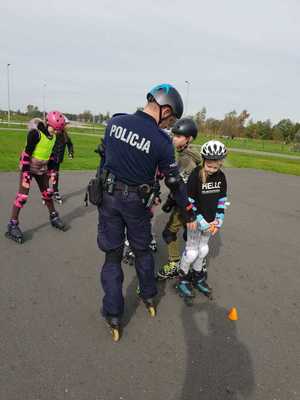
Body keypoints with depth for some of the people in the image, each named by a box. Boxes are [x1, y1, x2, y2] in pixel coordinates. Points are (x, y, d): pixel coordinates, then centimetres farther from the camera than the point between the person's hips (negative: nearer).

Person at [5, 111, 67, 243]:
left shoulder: (53, 136, 2)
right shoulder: (35, 132, -21)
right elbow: (27, 153, -21)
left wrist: (52, 170, 12)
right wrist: (25, 172, -22)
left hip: (42, 168, 7)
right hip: (29, 167, -7)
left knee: (47, 193, 13)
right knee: (22, 196, -8)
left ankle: (54, 217, 29)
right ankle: (12, 226, -1)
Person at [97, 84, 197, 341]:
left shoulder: (115, 122, -2)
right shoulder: (161, 141, -14)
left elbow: (105, 156, 8)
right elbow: (175, 182, -8)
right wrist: (189, 215, 3)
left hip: (108, 196, 3)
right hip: (136, 203, -3)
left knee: (113, 255, 11)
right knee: (142, 250, 20)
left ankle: (113, 317, 20)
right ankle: (149, 297, 40)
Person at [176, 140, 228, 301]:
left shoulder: (221, 177, -2)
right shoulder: (195, 175, -19)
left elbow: (222, 200, 7)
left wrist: (218, 221, 2)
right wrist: (202, 222, -18)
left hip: (209, 220, 5)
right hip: (196, 220, -5)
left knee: (203, 249, 15)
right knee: (192, 251, 1)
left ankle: (197, 276, 35)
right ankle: (183, 278, 23)